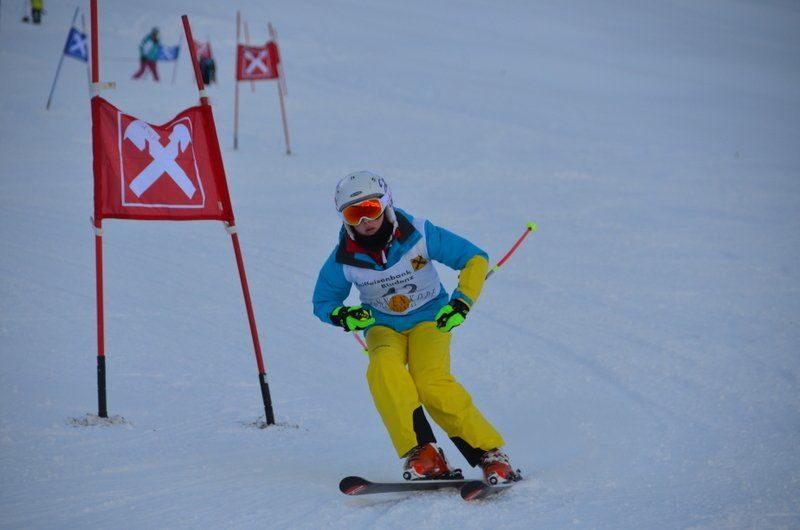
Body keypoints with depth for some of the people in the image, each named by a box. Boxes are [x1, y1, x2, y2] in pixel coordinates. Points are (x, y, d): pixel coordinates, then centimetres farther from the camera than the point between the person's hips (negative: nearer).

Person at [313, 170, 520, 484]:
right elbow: (323, 302, 4)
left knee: (432, 381, -29)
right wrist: (341, 315, -19)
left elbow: (475, 258, -8)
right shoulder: (344, 259, -12)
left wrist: (462, 301, -20)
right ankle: (422, 454, -35)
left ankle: (491, 455, -19)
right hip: (383, 327, 2)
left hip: (429, 318, -2)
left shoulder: (418, 234, -18)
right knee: (384, 369, -33)